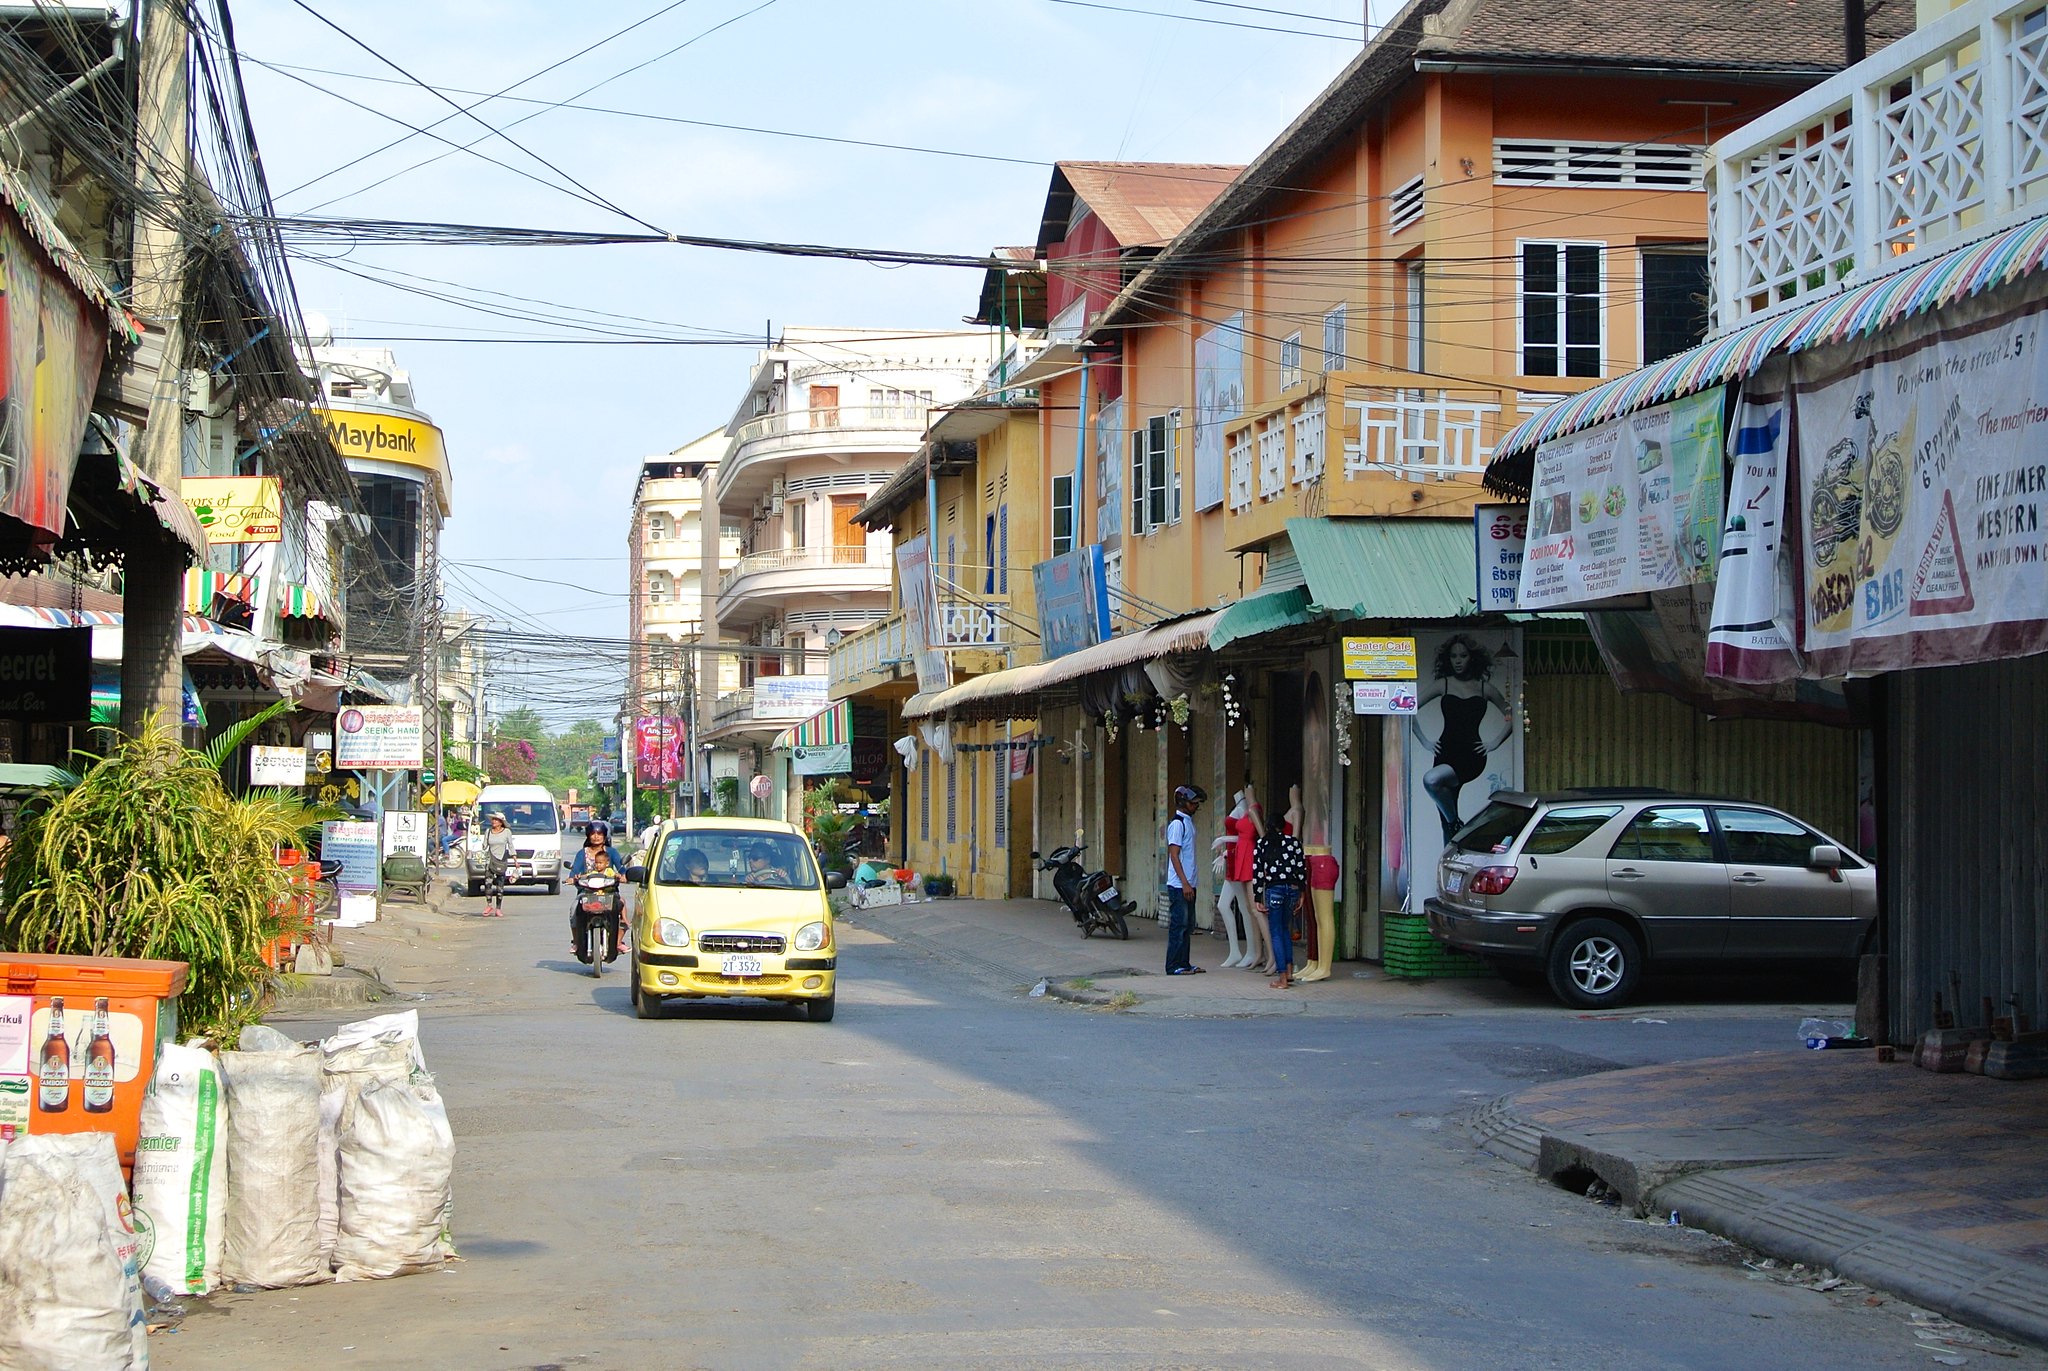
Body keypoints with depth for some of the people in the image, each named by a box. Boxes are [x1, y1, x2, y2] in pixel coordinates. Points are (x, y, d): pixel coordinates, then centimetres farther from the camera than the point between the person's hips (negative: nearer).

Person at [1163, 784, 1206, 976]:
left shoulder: (1188, 821, 15)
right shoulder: (1177, 823, -13)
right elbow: (1174, 855, -17)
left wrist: (1191, 883, 18)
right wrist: (1184, 883, -20)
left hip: (1188, 884, 9)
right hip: (1179, 885, -9)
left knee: (1187, 924, 11)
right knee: (1179, 924, -7)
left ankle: (1183, 963, 16)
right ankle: (1173, 966, -4)